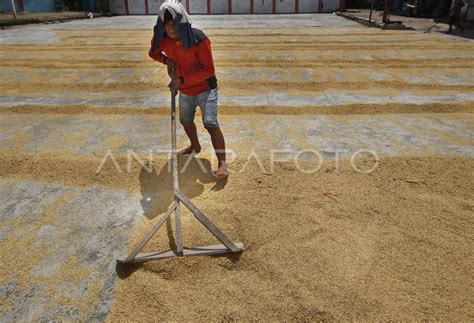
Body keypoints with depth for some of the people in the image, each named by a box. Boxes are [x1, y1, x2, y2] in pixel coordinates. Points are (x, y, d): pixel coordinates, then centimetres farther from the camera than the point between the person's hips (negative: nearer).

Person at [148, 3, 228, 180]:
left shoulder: (199, 39, -28)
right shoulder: (163, 38, -12)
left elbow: (209, 70, -27)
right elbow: (153, 52, 9)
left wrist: (183, 79, -33)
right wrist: (167, 60, -13)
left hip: (205, 88, -6)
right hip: (184, 90, 7)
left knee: (210, 123, -19)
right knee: (185, 120, 22)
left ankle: (222, 163, -17)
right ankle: (195, 146, 49)